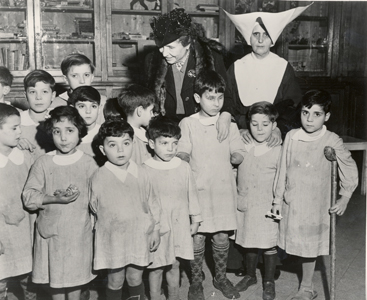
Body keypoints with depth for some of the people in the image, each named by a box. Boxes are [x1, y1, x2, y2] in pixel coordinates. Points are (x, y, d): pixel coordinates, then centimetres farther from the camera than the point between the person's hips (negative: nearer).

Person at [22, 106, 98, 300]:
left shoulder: (88, 163, -4)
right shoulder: (43, 162, -3)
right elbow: (28, 197, -6)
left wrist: (78, 195, -19)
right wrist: (54, 199, -19)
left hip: (78, 231, -1)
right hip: (50, 230, 1)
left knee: (76, 275, 11)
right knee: (54, 275, 12)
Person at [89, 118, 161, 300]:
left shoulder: (141, 174, -4)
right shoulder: (98, 178, -11)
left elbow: (152, 203, 4)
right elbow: (94, 208, 3)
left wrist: (155, 230, 6)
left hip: (139, 236, 2)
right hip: (112, 239, -1)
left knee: (135, 279, 14)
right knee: (115, 281, 11)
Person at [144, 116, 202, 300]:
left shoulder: (184, 167, -3)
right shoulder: (145, 170, -12)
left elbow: (191, 194, 7)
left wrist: (195, 219, 13)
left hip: (180, 226, 3)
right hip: (156, 228, -3)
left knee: (174, 265, 18)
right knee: (156, 268, 10)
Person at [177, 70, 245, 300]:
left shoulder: (229, 123, 5)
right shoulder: (188, 124, -1)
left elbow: (239, 154, 8)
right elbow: (182, 153, -1)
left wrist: (236, 157, -14)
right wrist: (183, 159, -22)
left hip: (223, 188, 2)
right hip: (197, 188, -2)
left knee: (222, 237, 10)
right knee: (197, 237, 3)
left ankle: (221, 277, 32)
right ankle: (196, 281, 23)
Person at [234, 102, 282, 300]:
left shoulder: (278, 151, -8)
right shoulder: (242, 146, -1)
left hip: (268, 207, -3)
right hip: (244, 205, 3)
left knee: (269, 245, 10)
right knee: (248, 243, 18)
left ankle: (269, 282, 31)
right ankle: (250, 276, 40)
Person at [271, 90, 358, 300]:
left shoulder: (332, 141, -12)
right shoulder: (291, 136, -4)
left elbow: (350, 169, 0)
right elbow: (283, 170, 3)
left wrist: (345, 198, -1)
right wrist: (278, 199, 7)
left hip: (316, 205, -3)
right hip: (291, 202, 3)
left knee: (310, 246, 9)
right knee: (299, 243, 12)